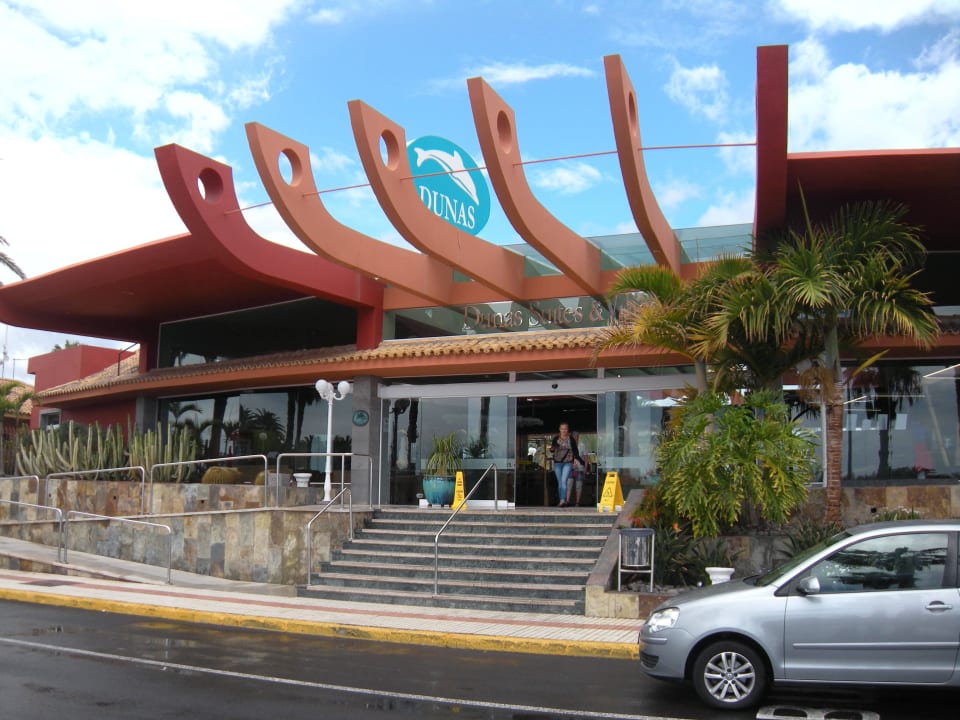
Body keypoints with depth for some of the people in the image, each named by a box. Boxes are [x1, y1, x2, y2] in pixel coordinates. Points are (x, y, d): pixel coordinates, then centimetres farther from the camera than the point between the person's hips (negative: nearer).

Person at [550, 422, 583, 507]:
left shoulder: (571, 439, 3)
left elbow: (575, 450, 8)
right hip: (557, 462, 3)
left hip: (568, 462, -3)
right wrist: (552, 450, -12)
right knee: (559, 482, 6)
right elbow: (552, 449, 11)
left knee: (564, 481, -16)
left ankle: (563, 500, -23)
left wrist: (576, 459, -5)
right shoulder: (556, 438, 6)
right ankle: (561, 501, 13)